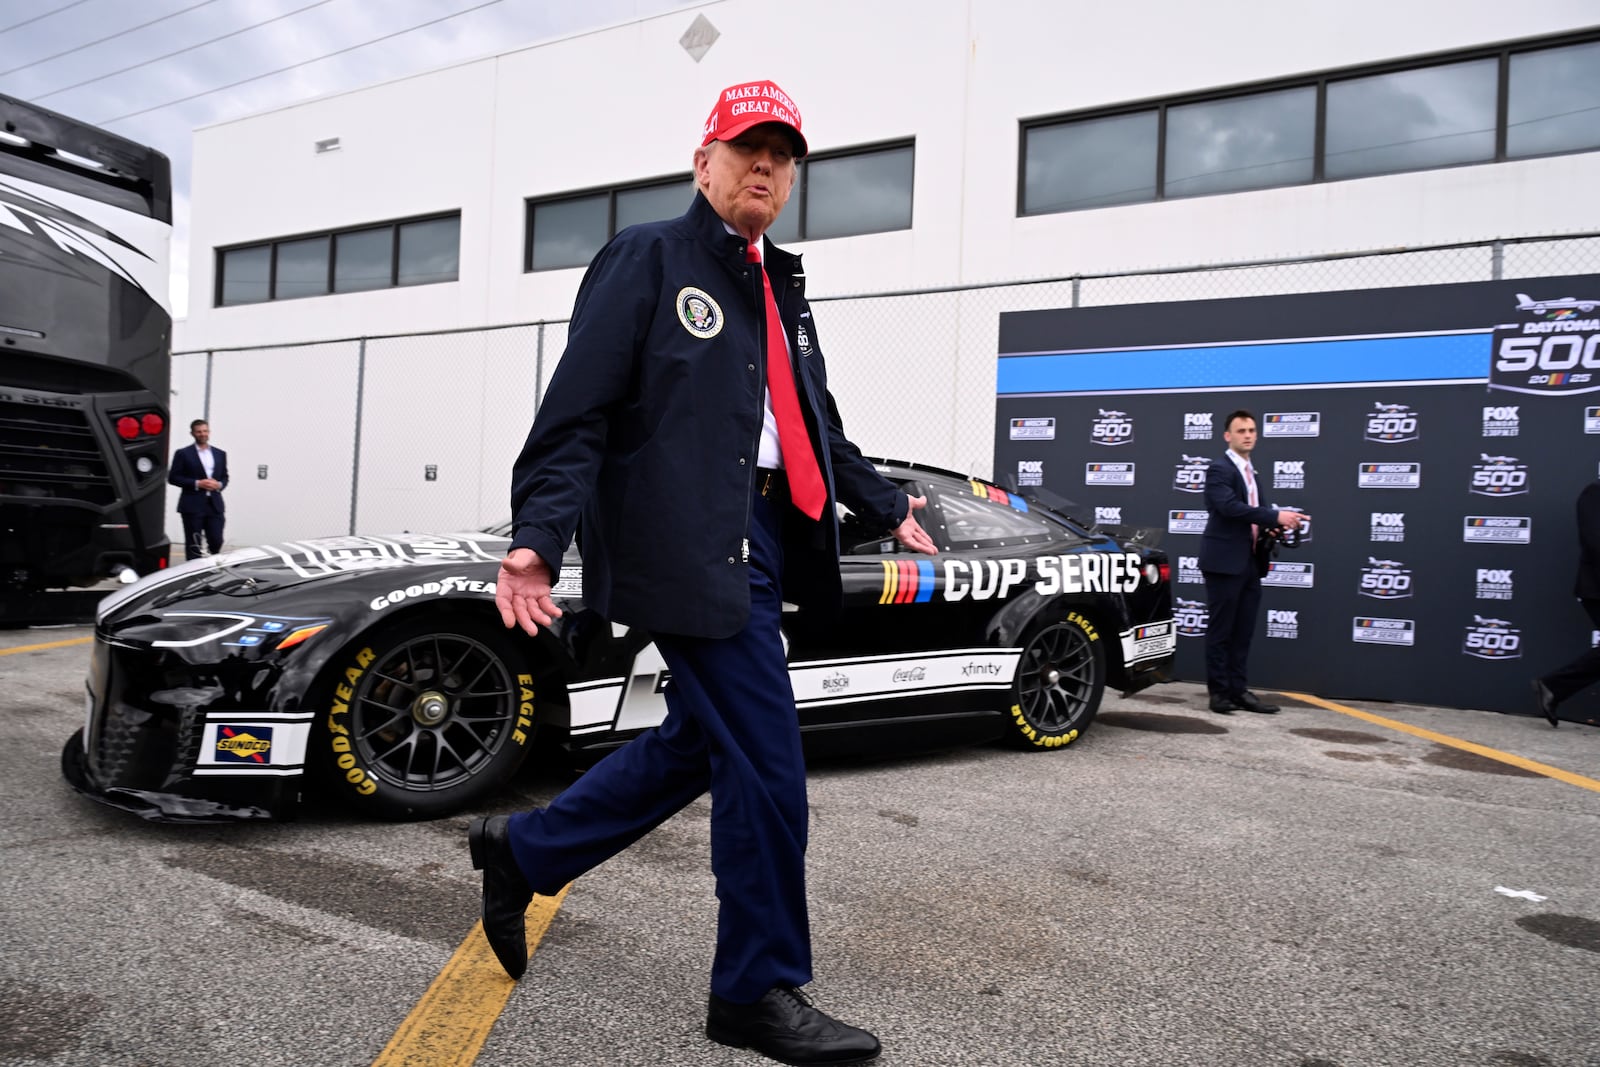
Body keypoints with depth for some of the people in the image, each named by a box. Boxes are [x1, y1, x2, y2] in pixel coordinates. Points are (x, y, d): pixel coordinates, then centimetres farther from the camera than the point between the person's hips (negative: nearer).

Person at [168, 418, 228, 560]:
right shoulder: (183, 454, 1)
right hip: (193, 506, -3)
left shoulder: (220, 454, 14)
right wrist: (197, 484, -13)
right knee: (193, 544, 1)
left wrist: (219, 485, -5)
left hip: (215, 505, 3)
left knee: (216, 542, 0)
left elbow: (225, 477, 18)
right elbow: (173, 477, -3)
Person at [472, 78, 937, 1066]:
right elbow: (578, 413, -11)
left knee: (699, 742, 15)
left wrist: (886, 502, 29)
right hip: (689, 548, -9)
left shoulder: (782, 287, 22)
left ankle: (523, 850, 34)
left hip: (758, 541, 9)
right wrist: (538, 536, -22)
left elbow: (814, 425, 29)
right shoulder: (648, 258, -2)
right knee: (766, 764, -5)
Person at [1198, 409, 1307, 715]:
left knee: (1243, 632, 9)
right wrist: (1275, 517, -26)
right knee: (1221, 631, -1)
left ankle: (1237, 690, 15)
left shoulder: (1251, 472, 18)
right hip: (1225, 561, -8)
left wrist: (1269, 528, 2)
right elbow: (1230, 507, -23)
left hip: (1250, 562, 8)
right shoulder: (1219, 469, -9)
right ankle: (1219, 692, 5)